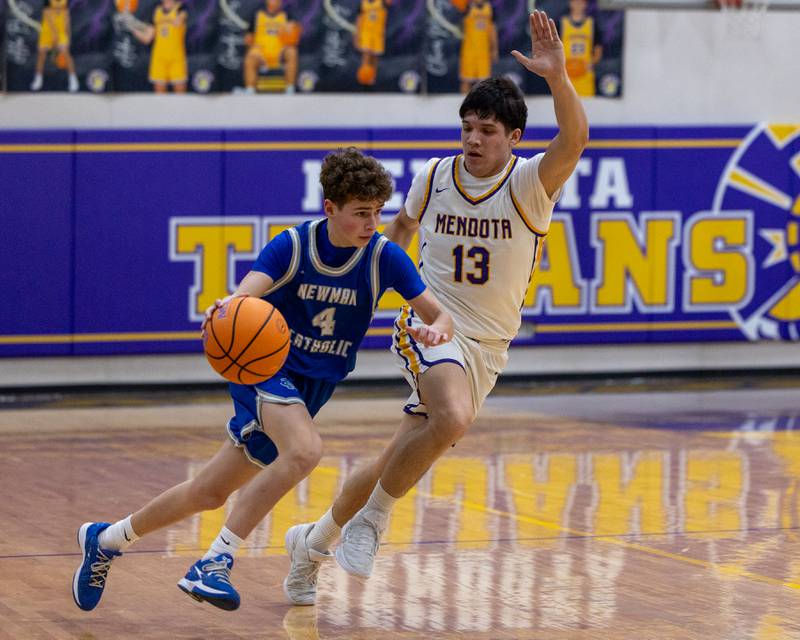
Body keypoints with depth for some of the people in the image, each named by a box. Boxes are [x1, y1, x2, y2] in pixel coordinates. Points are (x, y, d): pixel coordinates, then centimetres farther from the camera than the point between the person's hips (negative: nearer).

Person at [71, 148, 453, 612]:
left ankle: (106, 540, 28)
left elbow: (441, 314, -12)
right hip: (267, 368, -4)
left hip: (315, 384, 4)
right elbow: (244, 297, -30)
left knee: (211, 493, 7)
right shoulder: (292, 246, -16)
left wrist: (436, 329, -37)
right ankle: (216, 562, -29)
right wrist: (227, 310, -55)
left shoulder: (385, 257, -9)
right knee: (304, 451, -35)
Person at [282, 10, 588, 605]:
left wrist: (557, 77, -48)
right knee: (453, 418, -34)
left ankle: (314, 541, 29)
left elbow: (574, 138, -32)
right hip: (432, 325, -1)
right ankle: (372, 518, -15)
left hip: (488, 348, 1)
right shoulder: (434, 176, -3)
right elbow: (403, 226, 20)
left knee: (399, 464, 6)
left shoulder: (529, 183, -11)